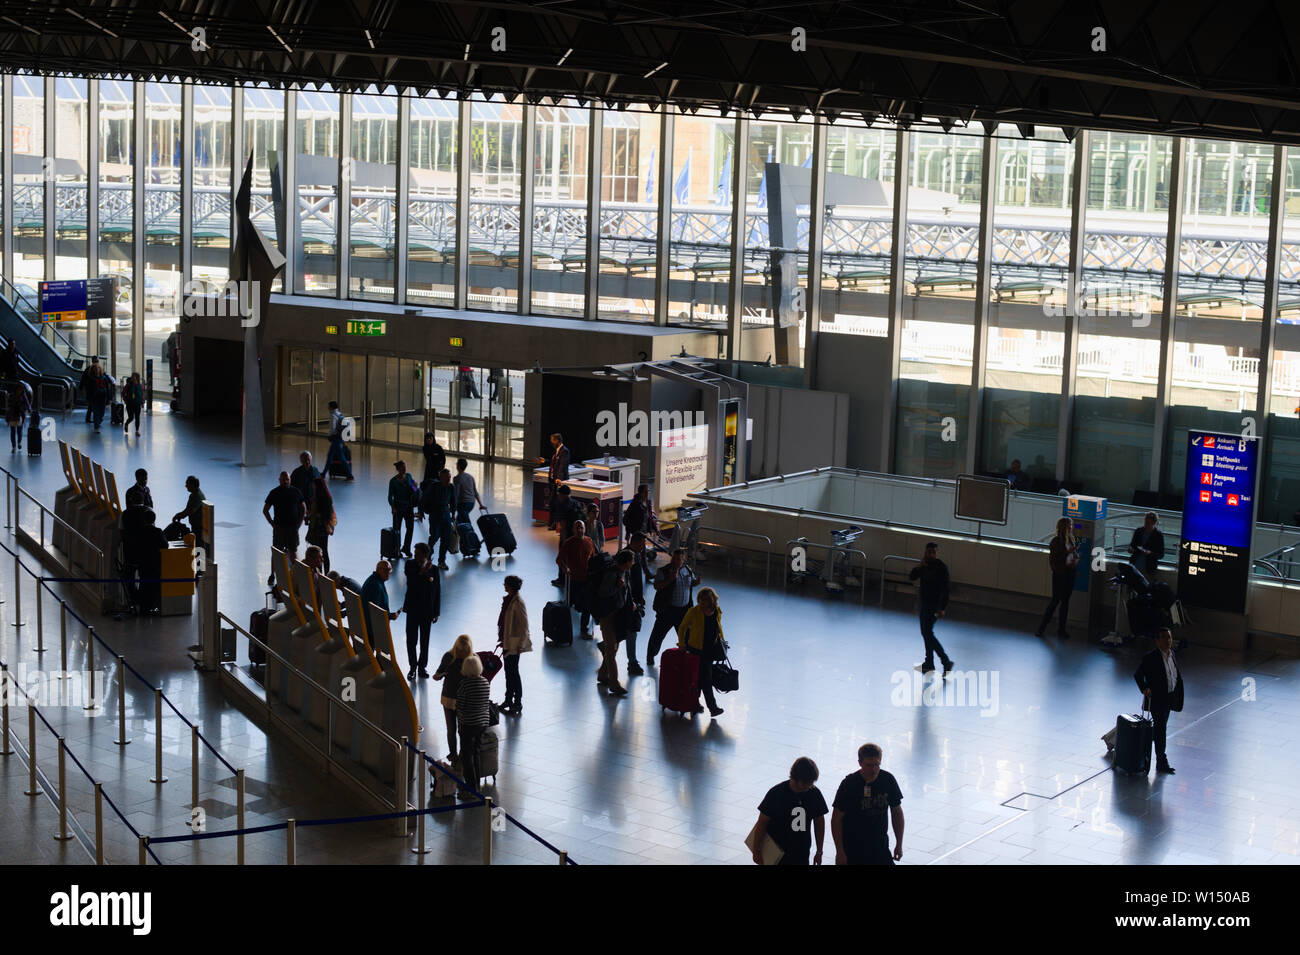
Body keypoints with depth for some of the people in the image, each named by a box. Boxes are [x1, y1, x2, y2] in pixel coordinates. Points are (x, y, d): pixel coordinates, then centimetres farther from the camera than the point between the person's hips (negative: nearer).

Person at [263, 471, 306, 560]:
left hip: (293, 526, 1)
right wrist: (272, 523, -4)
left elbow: (303, 508, 14)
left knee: (293, 550, 3)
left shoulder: (295, 491, 4)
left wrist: (300, 522, 4)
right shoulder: (274, 493, -1)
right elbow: (265, 510, 4)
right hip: (279, 527, -1)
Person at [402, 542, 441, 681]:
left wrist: (436, 612, -1)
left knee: (424, 640, 11)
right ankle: (412, 667, 16)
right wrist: (423, 573, -25)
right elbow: (410, 583, -19)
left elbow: (437, 591, -1)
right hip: (413, 609, 0)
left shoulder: (433, 569, -5)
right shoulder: (410, 566, -5)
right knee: (411, 640, 3)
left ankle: (422, 666, 24)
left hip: (427, 610, 0)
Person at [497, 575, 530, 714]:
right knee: (508, 671, 17)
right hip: (507, 641, 9)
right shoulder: (508, 599, 8)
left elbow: (524, 625, -20)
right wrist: (503, 639, 20)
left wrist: (520, 644, -20)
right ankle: (509, 700, 28)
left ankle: (518, 704, 6)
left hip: (514, 643, -9)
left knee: (513, 672, -2)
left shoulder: (518, 602, -20)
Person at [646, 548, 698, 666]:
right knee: (658, 634, 4)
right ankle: (650, 657, 19)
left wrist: (697, 582, -5)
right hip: (667, 609, -4)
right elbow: (656, 586, -20)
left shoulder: (687, 570, 5)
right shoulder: (664, 571, -12)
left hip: (684, 609, 4)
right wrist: (670, 579, -32)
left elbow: (692, 582, 20)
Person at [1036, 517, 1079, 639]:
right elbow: (1054, 559, -17)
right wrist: (1069, 551, -23)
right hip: (1059, 574, -6)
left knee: (1065, 601, 8)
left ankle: (1061, 629, 15)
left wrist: (1076, 560, -6)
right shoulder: (1056, 541, -11)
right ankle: (1041, 627, 4)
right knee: (1056, 600, -5)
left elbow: (1076, 555, 17)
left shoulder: (1071, 539, 7)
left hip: (1069, 574, 6)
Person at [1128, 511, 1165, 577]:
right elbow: (1132, 544, 20)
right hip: (1134, 566, 4)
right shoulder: (1138, 531, 7)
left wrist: (1150, 553, -21)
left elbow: (1161, 554, -2)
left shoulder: (1158, 535, -4)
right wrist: (1131, 548, -3)